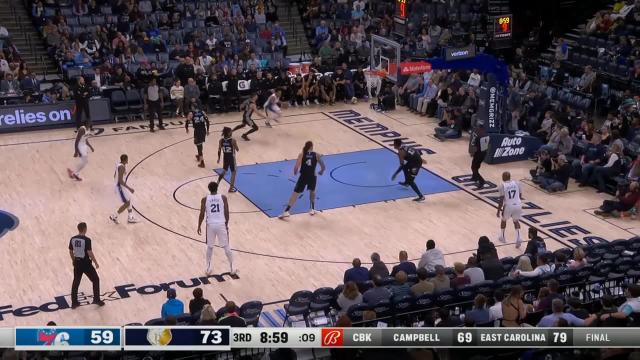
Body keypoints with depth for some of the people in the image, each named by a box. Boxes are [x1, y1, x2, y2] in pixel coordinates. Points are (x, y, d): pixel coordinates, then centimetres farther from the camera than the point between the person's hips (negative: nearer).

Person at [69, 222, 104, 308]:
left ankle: (74, 302, 20)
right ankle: (96, 299, 14)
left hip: (77, 263, 6)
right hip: (86, 263, -6)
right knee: (96, 280, 12)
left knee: (76, 282, 16)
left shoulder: (73, 239, -1)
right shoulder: (87, 240, -20)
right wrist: (96, 263, -8)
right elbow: (90, 253, -20)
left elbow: (70, 251, 9)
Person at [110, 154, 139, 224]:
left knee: (129, 201, 18)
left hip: (122, 185, 10)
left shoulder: (119, 164, 5)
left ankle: (130, 218, 27)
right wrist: (129, 188, -29)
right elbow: (120, 181, -30)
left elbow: (115, 175, 17)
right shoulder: (122, 167, -26)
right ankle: (114, 217, 9)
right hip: (121, 187, -10)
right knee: (127, 203, -2)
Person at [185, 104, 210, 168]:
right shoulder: (202, 112, 7)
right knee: (200, 144, 27)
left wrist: (187, 129, 15)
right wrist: (207, 130, 15)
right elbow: (207, 121, 4)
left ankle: (202, 162, -2)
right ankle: (199, 156, 48)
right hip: (203, 130, 5)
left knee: (199, 145, 0)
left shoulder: (191, 113, -4)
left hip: (197, 130, -5)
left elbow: (187, 122, -5)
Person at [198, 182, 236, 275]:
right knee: (226, 247, 10)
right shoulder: (223, 197, -1)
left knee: (210, 247, 16)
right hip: (221, 224, 0)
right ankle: (232, 268, 15)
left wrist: (199, 226, 10)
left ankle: (209, 268, 16)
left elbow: (202, 214, -1)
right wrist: (226, 224, 12)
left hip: (210, 225, 0)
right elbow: (226, 213, -1)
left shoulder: (205, 199, -1)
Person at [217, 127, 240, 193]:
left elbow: (219, 150, 1)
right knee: (233, 172, 11)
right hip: (231, 158, -5)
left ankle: (217, 183, 26)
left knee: (224, 170, 28)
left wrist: (219, 158, 14)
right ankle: (231, 188, 15)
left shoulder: (221, 140, -7)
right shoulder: (233, 140, -20)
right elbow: (237, 150, -12)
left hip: (225, 157, 5)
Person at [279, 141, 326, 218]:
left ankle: (286, 211, -5)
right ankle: (312, 209, 35)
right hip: (312, 177, 1)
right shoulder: (317, 155, 0)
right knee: (312, 191, 30)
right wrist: (321, 172, 23)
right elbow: (323, 166, 2)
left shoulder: (301, 154, -1)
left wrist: (295, 172, 12)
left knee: (295, 194, 2)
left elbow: (296, 167, -9)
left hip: (303, 177, -1)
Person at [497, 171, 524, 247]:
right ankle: (518, 238, 5)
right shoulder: (516, 183, 9)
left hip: (508, 205, -3)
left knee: (503, 220, 25)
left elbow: (501, 199, -7)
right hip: (518, 205, 3)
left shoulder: (502, 185, -3)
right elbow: (520, 196, 13)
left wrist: (498, 210, 0)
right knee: (516, 221, 24)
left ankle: (502, 237, 35)